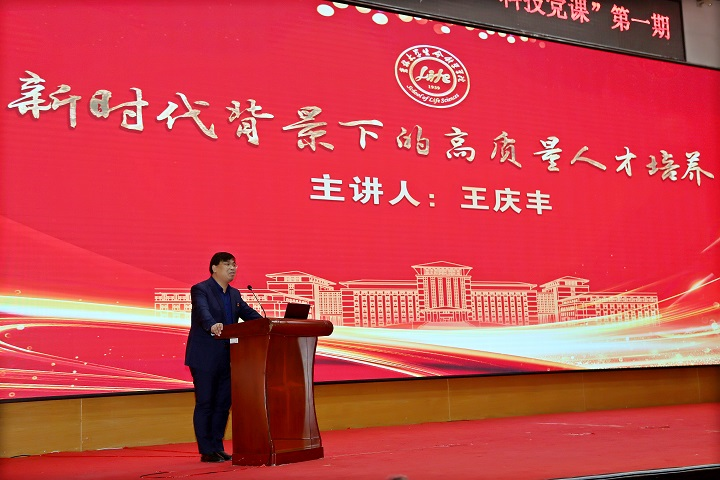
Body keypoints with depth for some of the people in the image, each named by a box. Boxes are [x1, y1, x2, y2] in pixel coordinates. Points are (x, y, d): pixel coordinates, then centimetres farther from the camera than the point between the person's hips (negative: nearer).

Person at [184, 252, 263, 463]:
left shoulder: (234, 294, 14)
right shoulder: (200, 289, -9)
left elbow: (250, 314, 8)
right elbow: (203, 311, -29)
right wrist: (212, 325, -49)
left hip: (225, 358, 7)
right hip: (204, 358, -7)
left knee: (223, 403, 10)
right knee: (204, 403, 0)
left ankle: (217, 447, 19)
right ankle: (206, 451, 6)